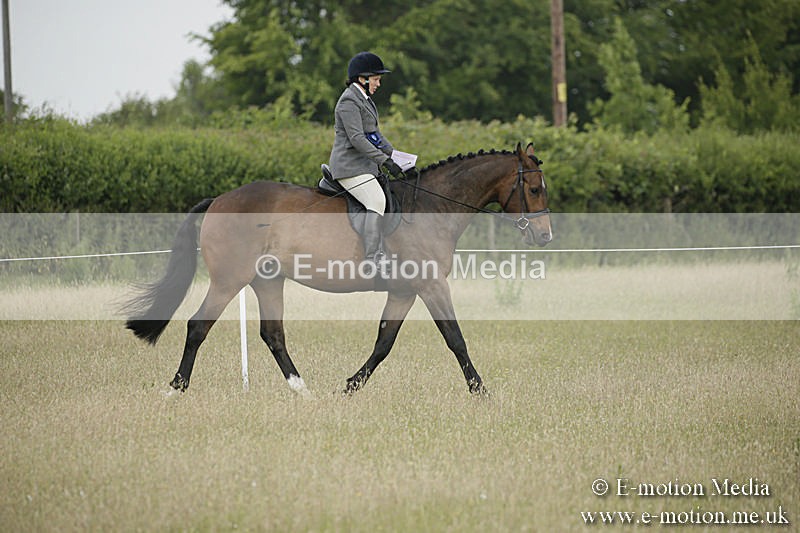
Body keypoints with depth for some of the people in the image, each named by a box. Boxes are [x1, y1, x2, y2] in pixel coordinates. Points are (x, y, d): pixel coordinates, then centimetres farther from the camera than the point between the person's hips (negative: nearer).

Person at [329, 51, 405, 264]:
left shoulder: (364, 99, 19)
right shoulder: (349, 101, -14)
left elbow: (375, 133, 25)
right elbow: (357, 138, -22)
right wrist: (385, 161, -25)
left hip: (364, 164, 11)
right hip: (350, 165, -11)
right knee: (377, 201, -26)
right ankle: (372, 258, -36)